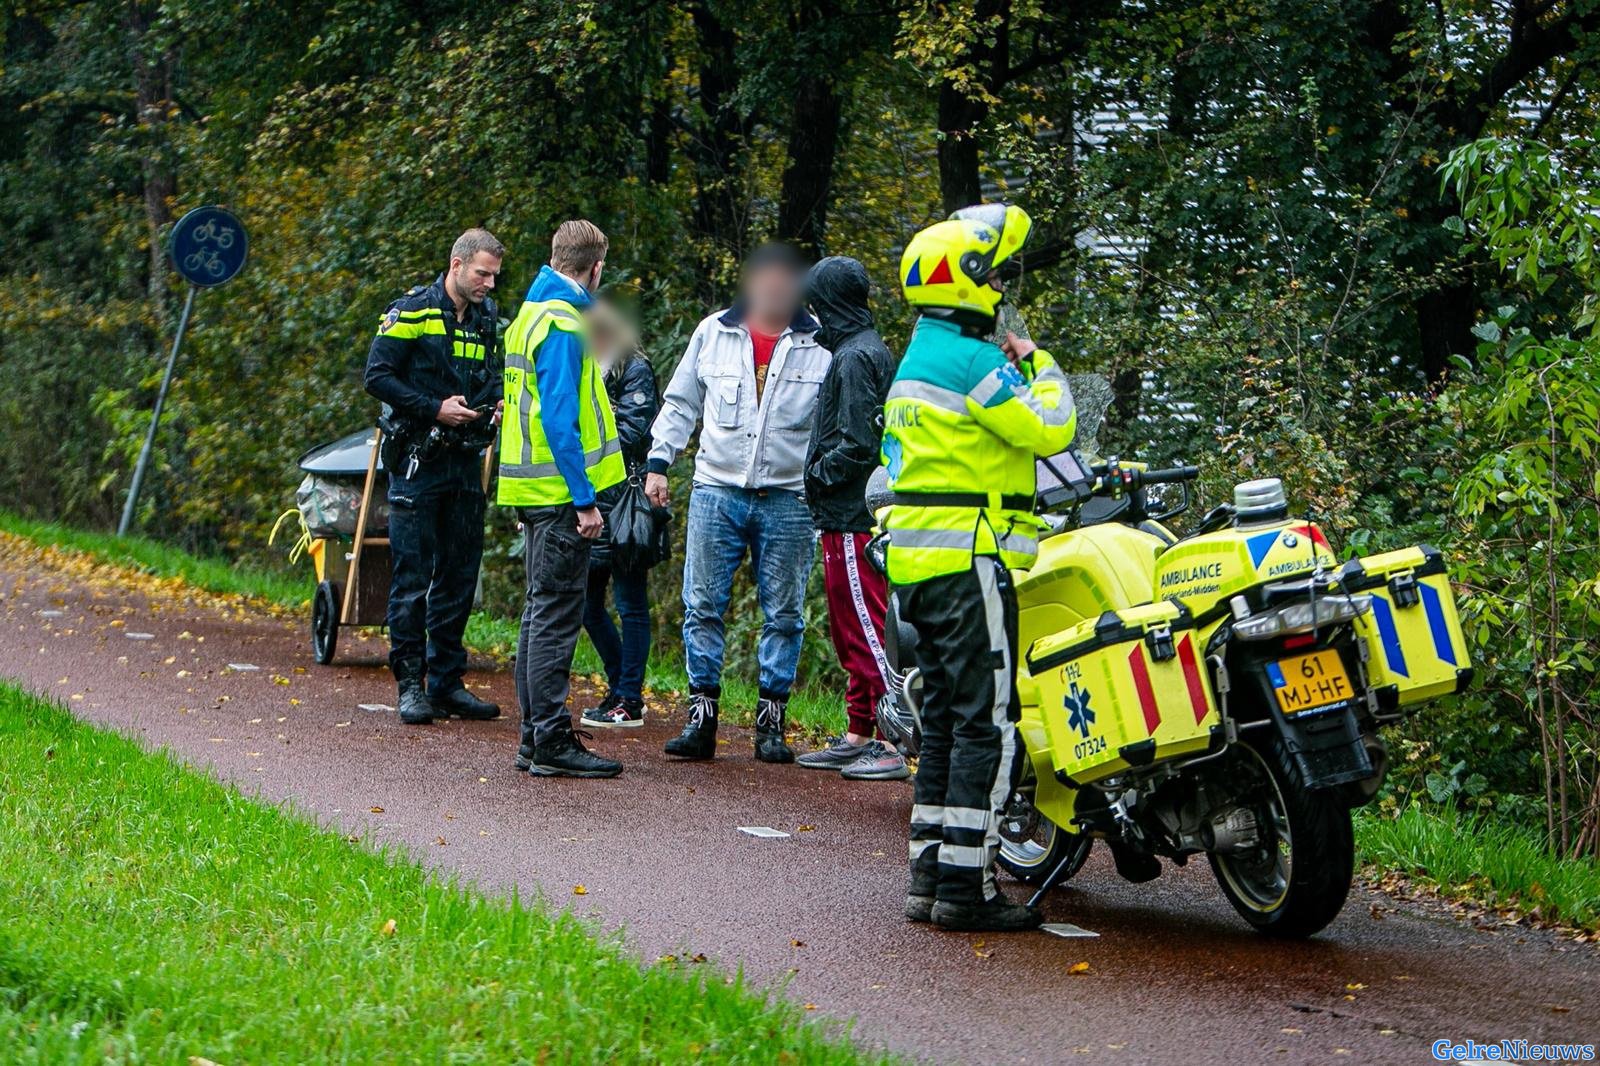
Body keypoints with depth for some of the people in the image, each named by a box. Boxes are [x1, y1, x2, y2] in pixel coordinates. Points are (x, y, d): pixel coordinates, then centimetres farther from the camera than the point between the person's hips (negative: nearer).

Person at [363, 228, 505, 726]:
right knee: (412, 575, -4)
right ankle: (410, 684, 0)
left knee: (459, 574, 9)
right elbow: (377, 376, -12)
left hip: (465, 461, 6)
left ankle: (447, 681, 15)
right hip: (418, 459, -6)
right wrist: (434, 409, -18)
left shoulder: (487, 320, 11)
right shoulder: (412, 312, -9)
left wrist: (497, 405, 1)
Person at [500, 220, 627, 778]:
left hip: (536, 494, 10)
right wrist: (585, 499, -20)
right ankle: (552, 743, -5)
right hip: (560, 494, -10)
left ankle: (535, 738, 18)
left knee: (542, 613, 14)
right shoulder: (561, 324, -15)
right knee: (555, 616, -7)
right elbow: (557, 418, -20)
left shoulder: (533, 313, 15)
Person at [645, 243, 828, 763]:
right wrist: (659, 462, 7)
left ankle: (771, 724, 10)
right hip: (716, 491, 1)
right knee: (702, 607, 0)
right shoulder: (713, 332, 8)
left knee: (783, 615, 3)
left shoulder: (820, 345, 2)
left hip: (788, 499, -1)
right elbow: (680, 403, 15)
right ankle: (701, 718, 5)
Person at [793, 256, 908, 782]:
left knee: (866, 631, -9)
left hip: (852, 518, -10)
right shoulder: (874, 351, 17)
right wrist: (821, 475, 14)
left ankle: (896, 745, -10)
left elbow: (857, 444, -21)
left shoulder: (855, 358, -15)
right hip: (851, 516, 10)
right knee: (851, 634, 15)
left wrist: (818, 474, -8)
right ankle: (858, 737, 22)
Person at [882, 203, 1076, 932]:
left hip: (918, 562, 10)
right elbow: (1049, 431, -15)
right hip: (969, 560, -10)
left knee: (945, 720, 13)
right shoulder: (972, 360, -13)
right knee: (987, 722, -9)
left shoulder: (918, 357, 19)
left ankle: (929, 878, 14)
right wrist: (1040, 366, 0)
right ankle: (965, 889, -10)